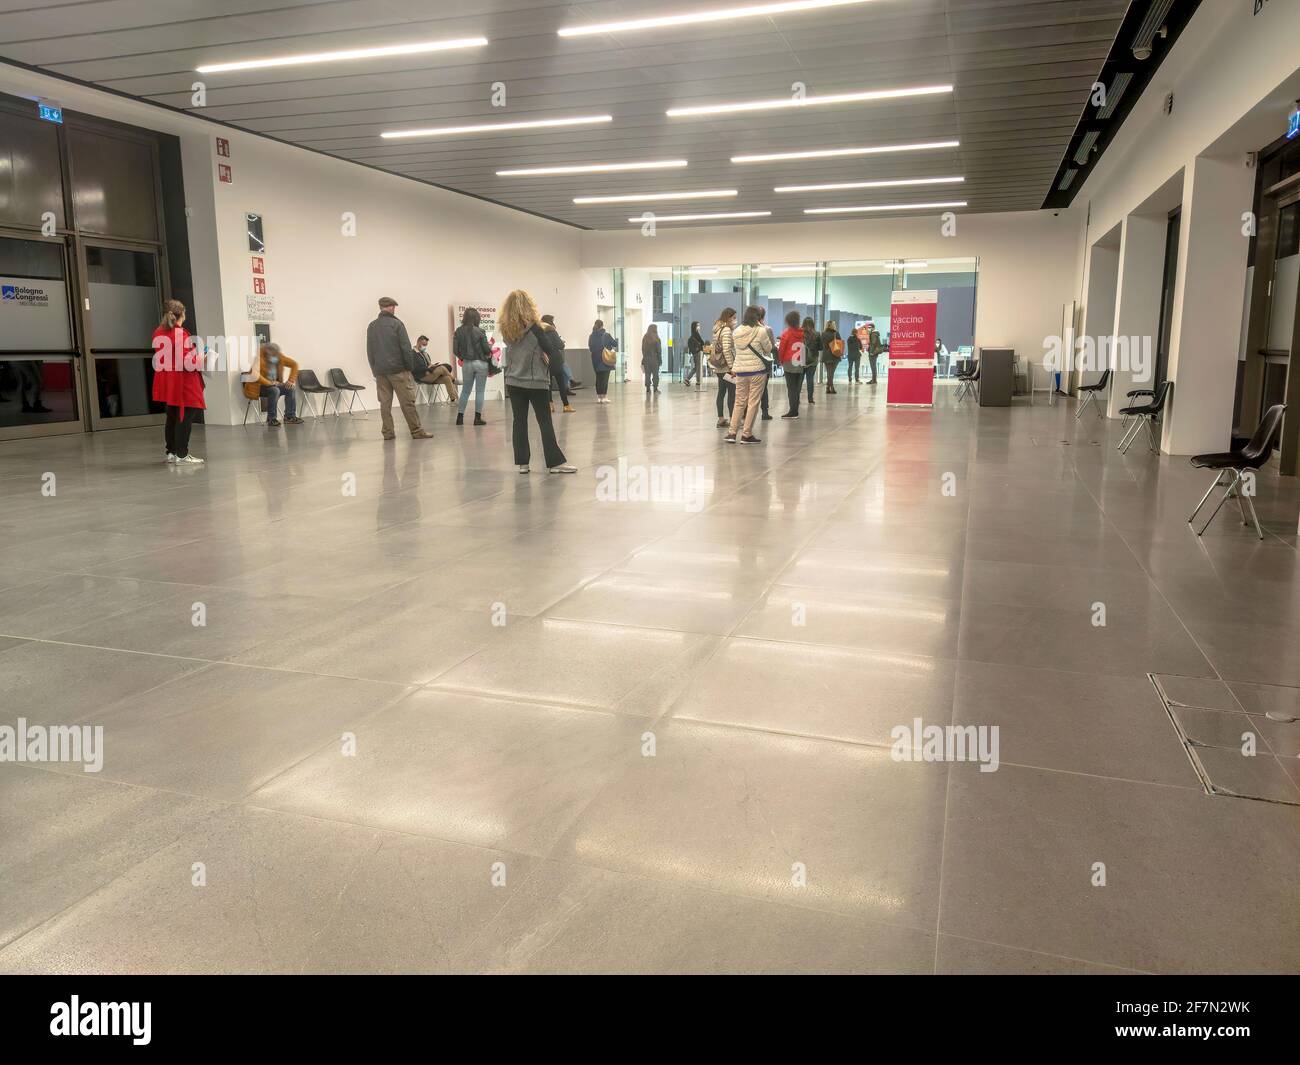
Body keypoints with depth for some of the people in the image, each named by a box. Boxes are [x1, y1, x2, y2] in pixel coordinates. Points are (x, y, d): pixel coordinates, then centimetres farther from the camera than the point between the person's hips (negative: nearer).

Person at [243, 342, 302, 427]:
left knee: (291, 389, -12)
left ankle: (290, 416, -5)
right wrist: (269, 383, -35)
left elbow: (294, 364, 4)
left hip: (274, 384, 7)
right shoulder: (260, 358, -22)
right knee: (275, 391, -34)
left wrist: (291, 380, -6)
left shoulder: (279, 357, -4)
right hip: (258, 387, -7)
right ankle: (271, 419, -25)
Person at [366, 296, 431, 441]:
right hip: (398, 369, -5)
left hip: (380, 371, 5)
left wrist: (374, 369, 16)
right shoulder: (396, 323, -5)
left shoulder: (371, 326, 11)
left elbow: (369, 351, 12)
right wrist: (409, 366, -1)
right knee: (407, 401, -4)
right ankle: (417, 431, -4)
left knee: (385, 403, 6)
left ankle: (387, 432, 5)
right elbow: (406, 347, -8)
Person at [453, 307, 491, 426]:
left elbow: (455, 351, -1)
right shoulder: (480, 332, -12)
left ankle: (460, 417, 11)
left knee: (465, 390, 13)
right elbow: (487, 350, -10)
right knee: (479, 391, 4)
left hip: (466, 364, 3)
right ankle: (477, 418, 4)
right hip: (481, 363, -3)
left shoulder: (458, 332, -3)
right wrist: (490, 346, 12)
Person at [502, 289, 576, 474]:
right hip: (536, 382, -4)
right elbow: (549, 350, -6)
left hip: (513, 382, 4)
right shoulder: (534, 327, -10)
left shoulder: (506, 329, 2)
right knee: (545, 422, 0)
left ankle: (522, 463, 6)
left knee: (519, 422, 6)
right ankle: (555, 462, 1)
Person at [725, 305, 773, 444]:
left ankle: (732, 433, 10)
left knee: (739, 402, 13)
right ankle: (746, 434, 4)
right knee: (753, 402, 3)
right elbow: (768, 348, 1)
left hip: (740, 370, 5)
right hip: (757, 370, -5)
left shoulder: (736, 332, 4)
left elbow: (737, 349, 8)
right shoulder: (761, 331, -10)